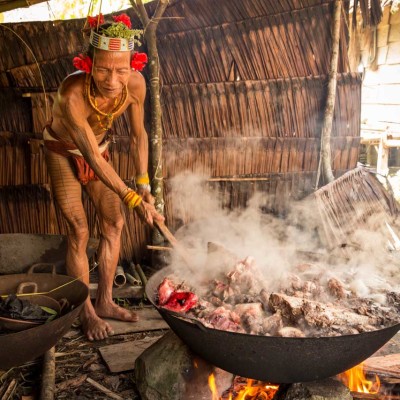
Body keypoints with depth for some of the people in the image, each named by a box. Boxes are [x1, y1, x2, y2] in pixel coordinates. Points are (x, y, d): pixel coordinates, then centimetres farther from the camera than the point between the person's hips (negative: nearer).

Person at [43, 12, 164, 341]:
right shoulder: (73, 93, -39)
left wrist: (144, 185, -13)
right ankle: (87, 313, 7)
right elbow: (93, 158, -35)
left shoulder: (135, 84, -25)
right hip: (64, 153, -5)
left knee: (114, 224, 3)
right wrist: (132, 199, -38)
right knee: (79, 231, -8)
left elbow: (139, 135, -9)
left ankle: (104, 302, 18)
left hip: (98, 148, 5)